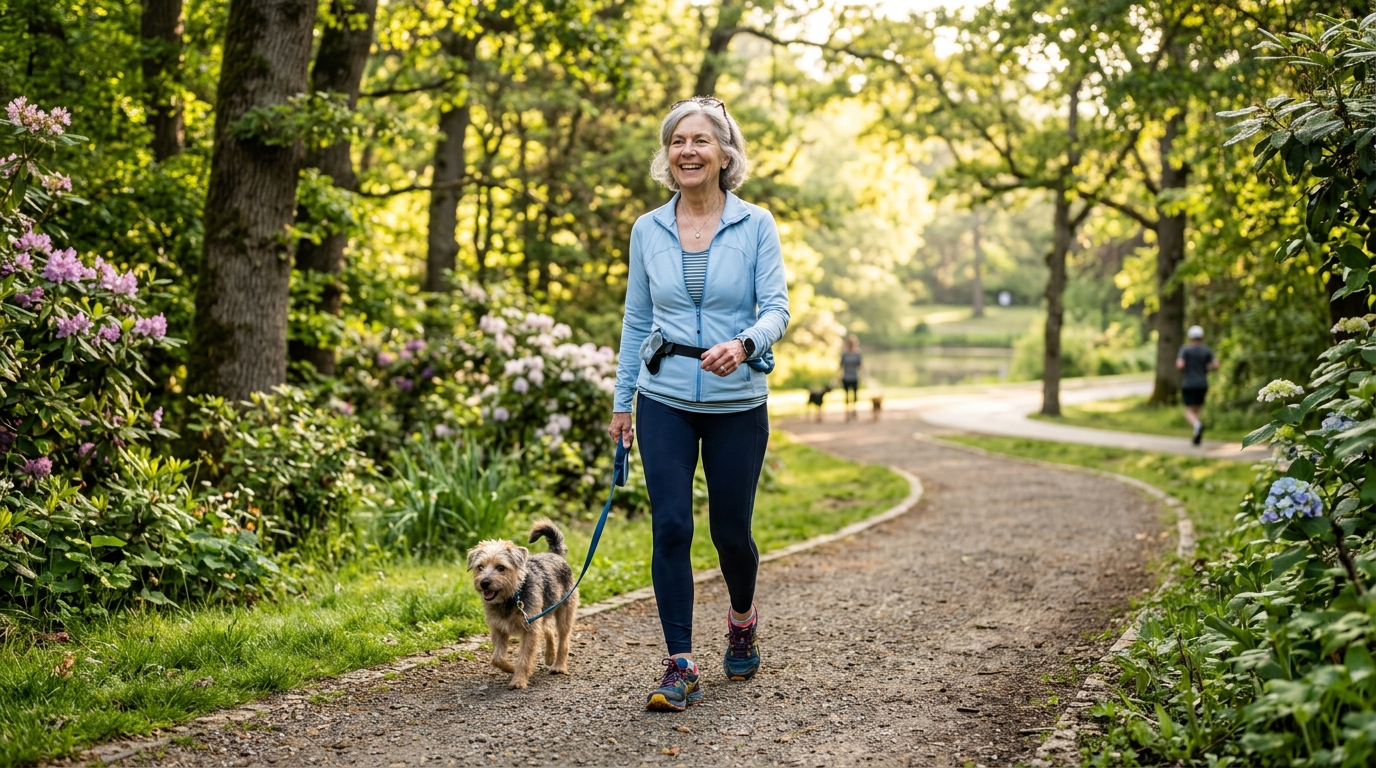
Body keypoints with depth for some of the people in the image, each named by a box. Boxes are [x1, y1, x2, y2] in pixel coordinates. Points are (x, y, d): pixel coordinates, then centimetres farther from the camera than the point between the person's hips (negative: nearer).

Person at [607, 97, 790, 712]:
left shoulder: (755, 225, -3)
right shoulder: (647, 230, 4)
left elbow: (777, 308, -8)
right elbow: (636, 321, 11)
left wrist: (743, 345, -29)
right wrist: (621, 402, 11)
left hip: (737, 402, -1)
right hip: (665, 401, 1)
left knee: (730, 529, 7)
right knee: (671, 527, -8)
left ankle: (743, 618, 39)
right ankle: (680, 667, -1)